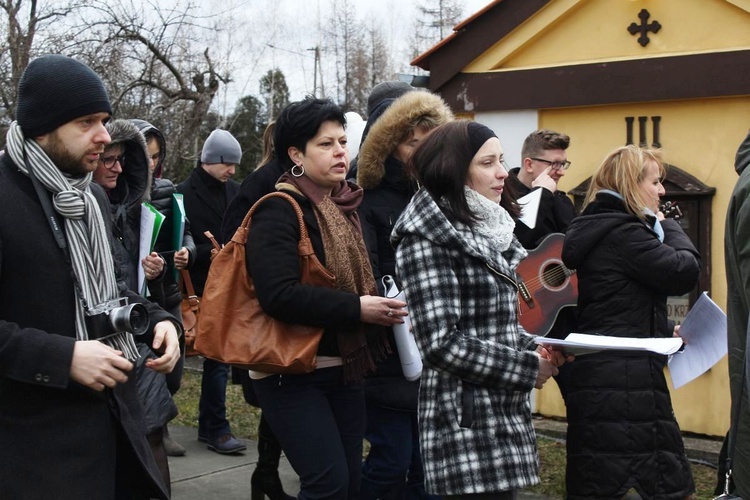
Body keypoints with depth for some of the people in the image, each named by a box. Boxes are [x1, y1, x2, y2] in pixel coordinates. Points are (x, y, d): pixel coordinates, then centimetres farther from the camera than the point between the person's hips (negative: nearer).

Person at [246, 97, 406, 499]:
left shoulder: (347, 207, 11)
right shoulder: (279, 211, -14)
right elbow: (279, 295, -26)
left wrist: (383, 304, 4)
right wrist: (355, 309, -25)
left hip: (345, 366, 8)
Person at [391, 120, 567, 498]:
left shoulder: (489, 230, 13)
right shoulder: (428, 239, -13)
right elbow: (442, 344, -20)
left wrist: (535, 349, 2)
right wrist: (528, 367, -14)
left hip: (505, 412, 8)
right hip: (467, 423, -8)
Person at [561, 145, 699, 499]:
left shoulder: (592, 229, 16)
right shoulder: (625, 233, -14)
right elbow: (684, 273, -15)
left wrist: (667, 331, 16)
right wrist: (668, 226, 2)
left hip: (592, 375, 10)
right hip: (627, 380, -10)